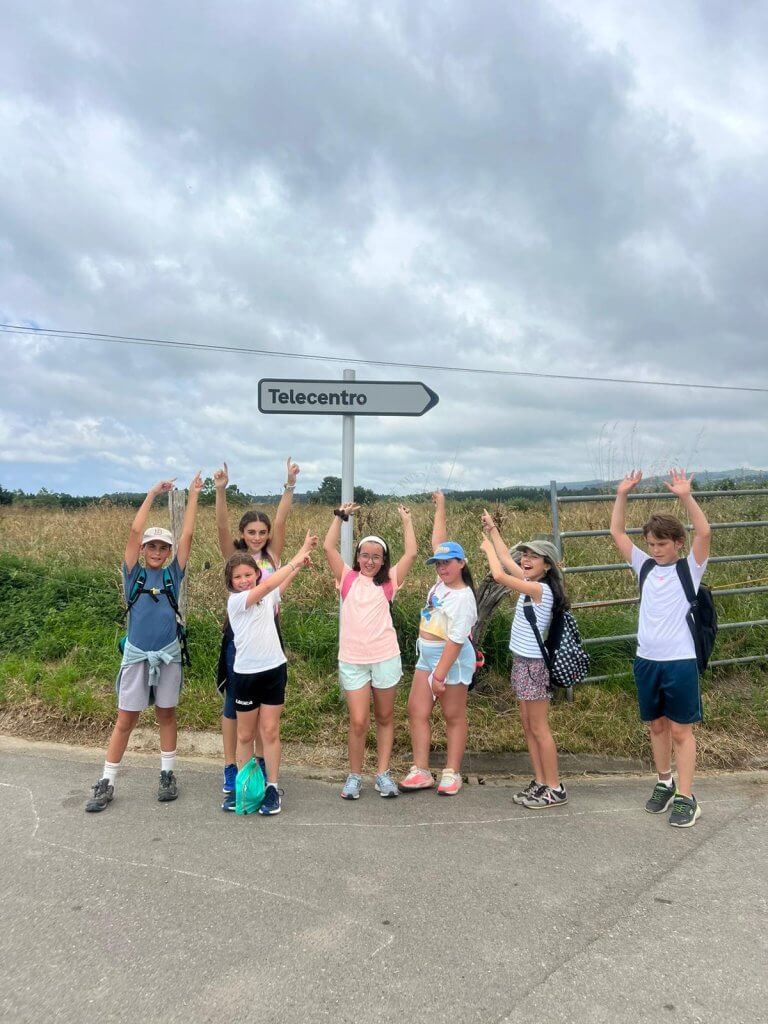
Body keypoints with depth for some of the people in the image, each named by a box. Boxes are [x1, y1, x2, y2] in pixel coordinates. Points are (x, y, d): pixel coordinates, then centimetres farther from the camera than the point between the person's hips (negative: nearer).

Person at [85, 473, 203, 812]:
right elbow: (134, 531, -10)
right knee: (125, 720, 4)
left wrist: (193, 494, -4)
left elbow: (187, 534, -3)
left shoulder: (172, 574, 2)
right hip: (136, 654, -1)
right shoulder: (133, 574, -1)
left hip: (168, 655, 1)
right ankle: (106, 783, 16)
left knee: (166, 715, 12)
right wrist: (152, 493, -9)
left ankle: (168, 775, 24)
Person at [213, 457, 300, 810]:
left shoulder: (272, 556, 3)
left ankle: (259, 764, 28)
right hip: (239, 635, -2)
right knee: (234, 702, 5)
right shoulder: (234, 556, -2)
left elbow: (281, 520, -9)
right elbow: (221, 526, -17)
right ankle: (230, 770, 16)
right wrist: (221, 490, -32)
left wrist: (290, 485, -20)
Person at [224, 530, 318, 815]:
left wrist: (301, 559, -11)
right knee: (245, 734, 10)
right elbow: (268, 584, -23)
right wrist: (297, 558, -24)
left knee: (270, 731, 5)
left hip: (274, 669, 3)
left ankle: (272, 788, 13)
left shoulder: (267, 597, 5)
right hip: (246, 673, -3)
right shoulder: (235, 600, -12)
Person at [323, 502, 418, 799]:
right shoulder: (348, 579, 5)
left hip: (386, 659, 1)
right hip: (352, 661, -1)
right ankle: (354, 775, 17)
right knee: (358, 722, -2)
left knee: (384, 718, 12)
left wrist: (406, 520, 6)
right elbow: (328, 547, 0)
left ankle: (383, 773, 24)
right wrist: (341, 516, 5)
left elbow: (411, 553, -1)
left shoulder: (389, 582, 5)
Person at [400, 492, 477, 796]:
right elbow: (439, 541, 11)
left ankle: (451, 773, 16)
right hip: (427, 656, 9)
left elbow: (455, 640, -22)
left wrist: (440, 674, -23)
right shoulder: (444, 581, 3)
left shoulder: (463, 598, -19)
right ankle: (421, 772, 12)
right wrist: (440, 507, 13)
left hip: (451, 660, -9)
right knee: (417, 711, 6)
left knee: (454, 717, 5)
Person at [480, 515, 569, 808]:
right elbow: (507, 560, 19)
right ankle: (540, 781, 23)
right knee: (528, 727, 14)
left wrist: (488, 548, -9)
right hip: (522, 662, 9)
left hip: (533, 665, -9)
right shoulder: (530, 583, 6)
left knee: (539, 729, -1)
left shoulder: (541, 589, -19)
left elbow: (499, 575, -25)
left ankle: (555, 789, 10)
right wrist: (493, 530, 19)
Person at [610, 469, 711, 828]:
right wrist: (622, 495, -4)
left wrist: (685, 496, -28)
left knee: (681, 730, 5)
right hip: (646, 660, 4)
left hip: (680, 662, -4)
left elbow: (704, 532, -20)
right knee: (656, 725, 17)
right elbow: (617, 532, 5)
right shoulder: (644, 567, 6)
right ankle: (664, 783, 34)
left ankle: (686, 797, 15)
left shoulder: (689, 569, -3)